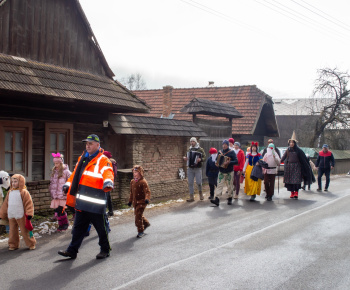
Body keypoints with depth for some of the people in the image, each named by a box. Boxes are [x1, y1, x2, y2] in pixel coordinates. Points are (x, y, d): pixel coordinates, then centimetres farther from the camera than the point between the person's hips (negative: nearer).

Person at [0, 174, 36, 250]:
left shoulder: (24, 192, -9)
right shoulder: (10, 192, 9)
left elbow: (29, 203, -10)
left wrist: (29, 214, -17)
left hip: (21, 216, -5)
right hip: (11, 216, 5)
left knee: (25, 231, 1)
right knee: (12, 231, 11)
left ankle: (31, 244, 12)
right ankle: (13, 245, 22)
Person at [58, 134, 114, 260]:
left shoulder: (103, 160, -7)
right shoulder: (82, 158, 16)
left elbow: (108, 173, -24)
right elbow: (75, 174, 28)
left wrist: (108, 183, -43)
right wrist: (68, 185, 27)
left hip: (95, 203, -7)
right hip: (82, 203, 7)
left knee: (100, 228, 6)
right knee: (78, 227, 13)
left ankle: (105, 250, 23)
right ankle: (72, 251, 21)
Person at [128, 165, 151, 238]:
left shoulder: (143, 182, -14)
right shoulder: (132, 182, 10)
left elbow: (147, 191, -19)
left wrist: (147, 199, -35)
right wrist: (130, 201, 21)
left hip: (141, 202, -8)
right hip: (135, 202, 8)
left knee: (138, 216, -10)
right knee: (138, 215, 19)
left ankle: (141, 231, 1)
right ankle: (146, 223, 45)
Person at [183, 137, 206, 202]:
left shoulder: (200, 149, -1)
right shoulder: (189, 149, 13)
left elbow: (204, 158, -5)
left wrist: (200, 159, -25)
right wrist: (185, 158, 2)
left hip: (198, 168, -4)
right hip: (190, 168, 4)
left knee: (198, 182, -6)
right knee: (190, 183, 1)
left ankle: (200, 192, 23)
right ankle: (191, 197, 7)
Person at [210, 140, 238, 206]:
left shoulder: (231, 152, -5)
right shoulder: (220, 152, 8)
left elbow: (236, 161, -14)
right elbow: (217, 160, 20)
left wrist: (229, 162, -28)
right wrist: (217, 163, -3)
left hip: (229, 172, -3)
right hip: (221, 172, 3)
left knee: (229, 186, 7)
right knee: (219, 185, -8)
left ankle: (230, 199, 24)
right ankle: (217, 199, -16)